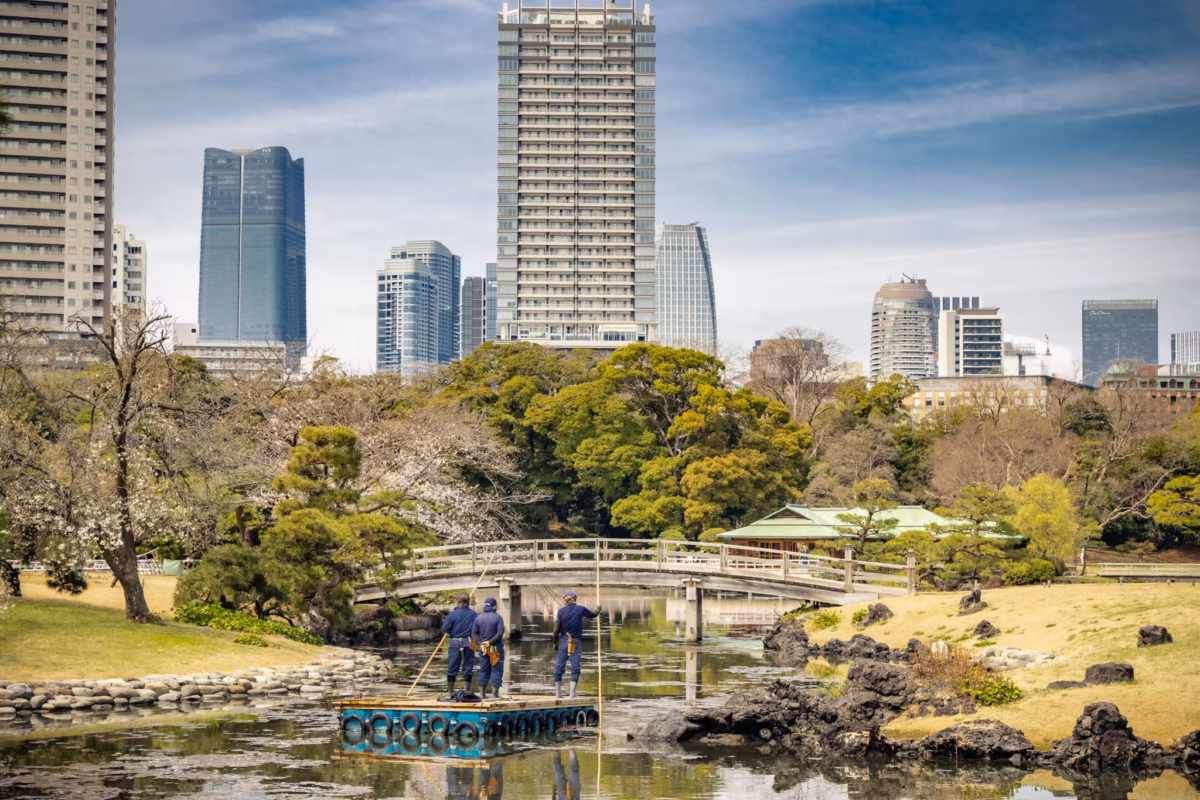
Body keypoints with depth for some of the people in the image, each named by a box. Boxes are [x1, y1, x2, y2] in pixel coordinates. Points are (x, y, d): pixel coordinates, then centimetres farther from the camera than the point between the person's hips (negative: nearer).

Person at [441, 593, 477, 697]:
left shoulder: (452, 614, -7)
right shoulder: (473, 613, -1)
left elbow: (444, 629, -5)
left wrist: (449, 634, 15)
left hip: (455, 643, -1)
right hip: (469, 644, 1)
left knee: (452, 668, 7)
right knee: (467, 668, 7)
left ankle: (450, 692, 11)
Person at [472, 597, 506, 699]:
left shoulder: (478, 618, 5)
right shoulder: (498, 618, -7)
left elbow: (474, 633, 2)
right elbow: (500, 633, -17)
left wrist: (481, 644, -5)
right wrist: (490, 642, -15)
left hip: (483, 648, 4)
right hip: (496, 648, -4)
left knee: (483, 670, 11)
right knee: (496, 670, 0)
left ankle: (482, 693, 10)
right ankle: (495, 693, -4)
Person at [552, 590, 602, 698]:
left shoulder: (561, 611, -4)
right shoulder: (580, 609, -3)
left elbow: (557, 629, -3)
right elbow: (592, 615, 15)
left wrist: (555, 642, 8)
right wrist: (598, 610, 37)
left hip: (564, 641, 1)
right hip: (576, 642, -1)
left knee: (560, 666, 9)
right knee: (575, 667, 1)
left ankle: (558, 692, 12)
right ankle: (572, 692, -5)